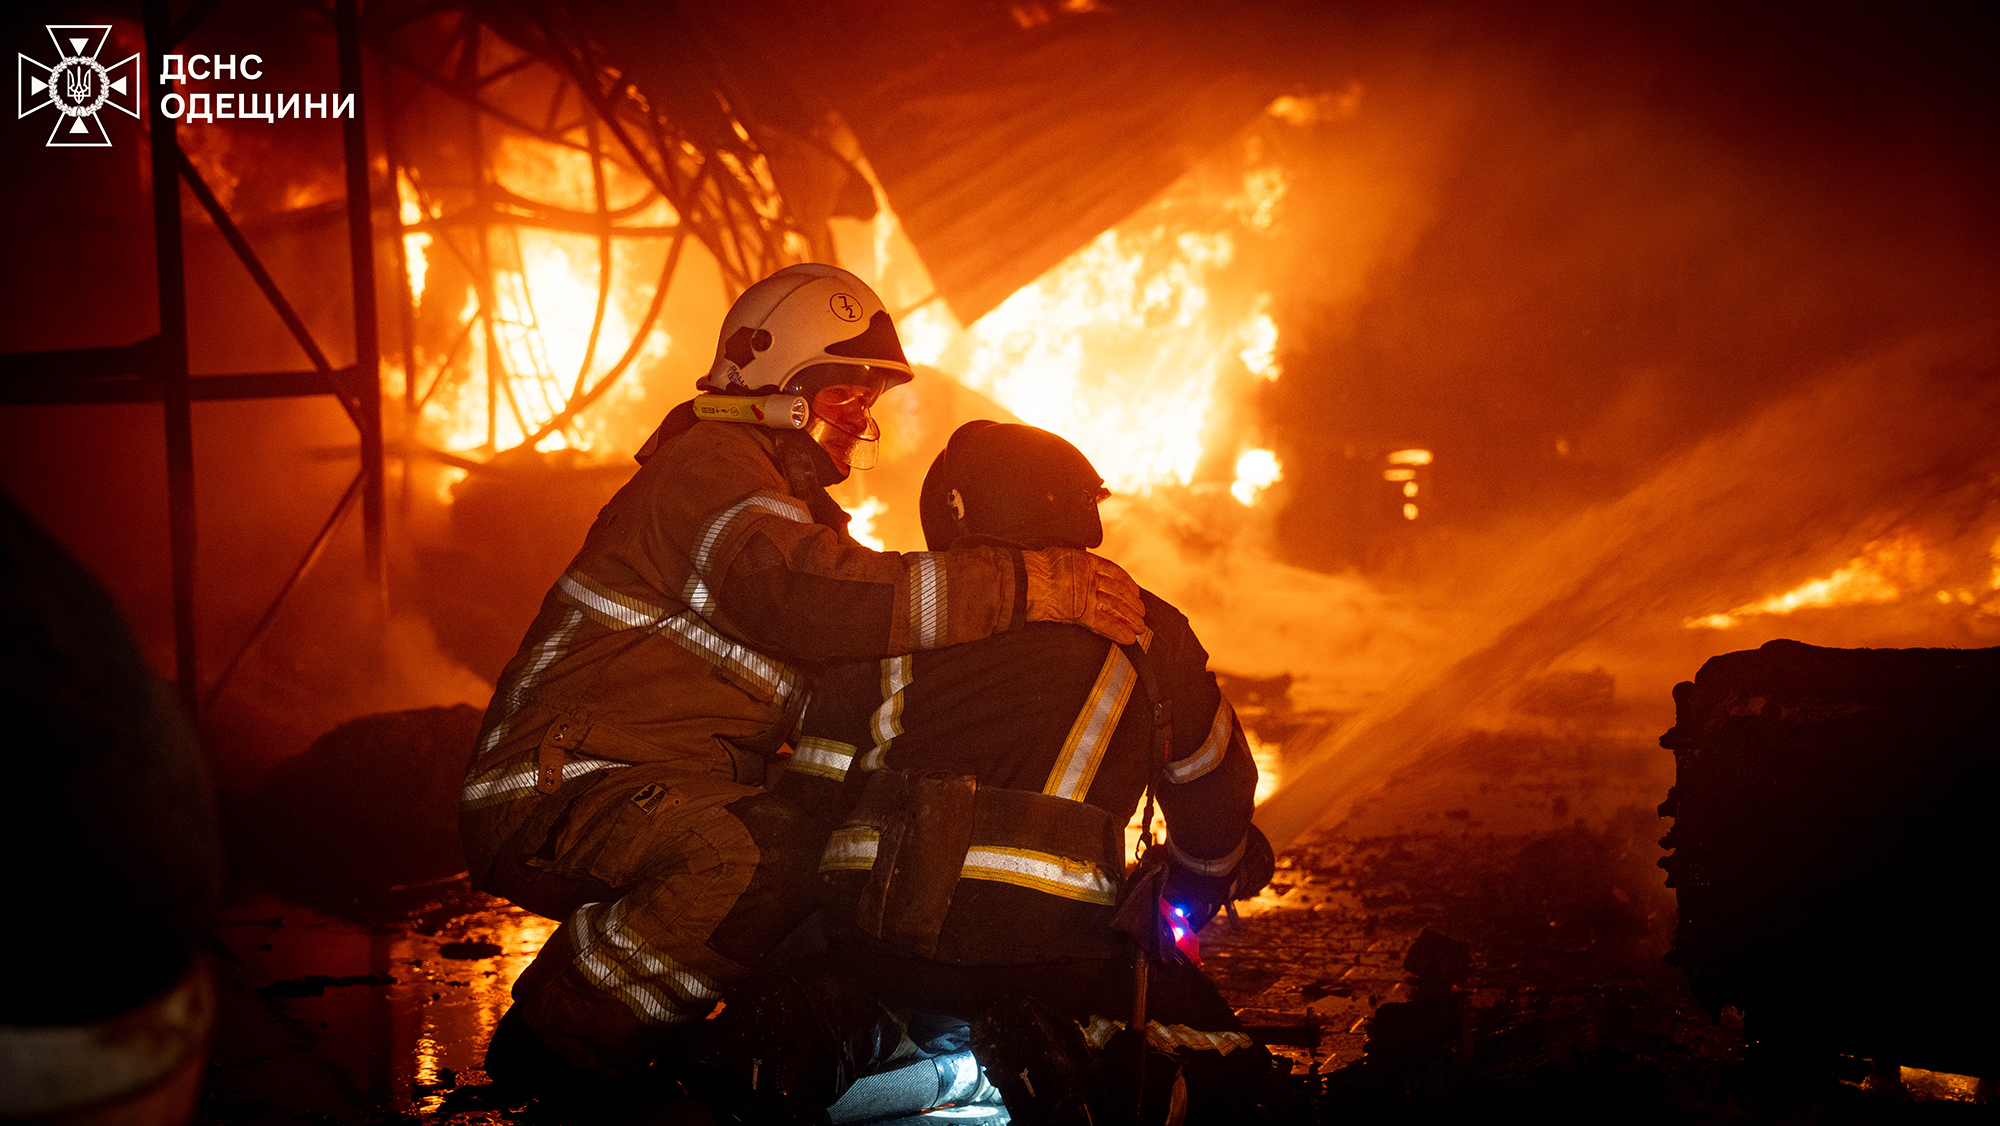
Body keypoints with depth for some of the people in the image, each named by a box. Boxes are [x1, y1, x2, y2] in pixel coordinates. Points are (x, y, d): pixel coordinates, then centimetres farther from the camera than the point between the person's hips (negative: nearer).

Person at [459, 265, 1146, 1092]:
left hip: (667, 791, 11)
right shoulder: (711, 462, -11)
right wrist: (1023, 588, -31)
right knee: (768, 861, -35)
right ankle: (553, 1040, -17)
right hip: (552, 796, -10)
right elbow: (804, 596, -30)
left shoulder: (795, 505, 23)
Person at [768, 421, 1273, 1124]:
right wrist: (1187, 903, 43)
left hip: (868, 943, 4)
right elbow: (1213, 800, 23)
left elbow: (812, 796, 14)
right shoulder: (1142, 629, 12)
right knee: (1209, 1056, 13)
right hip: (1045, 949, -4)